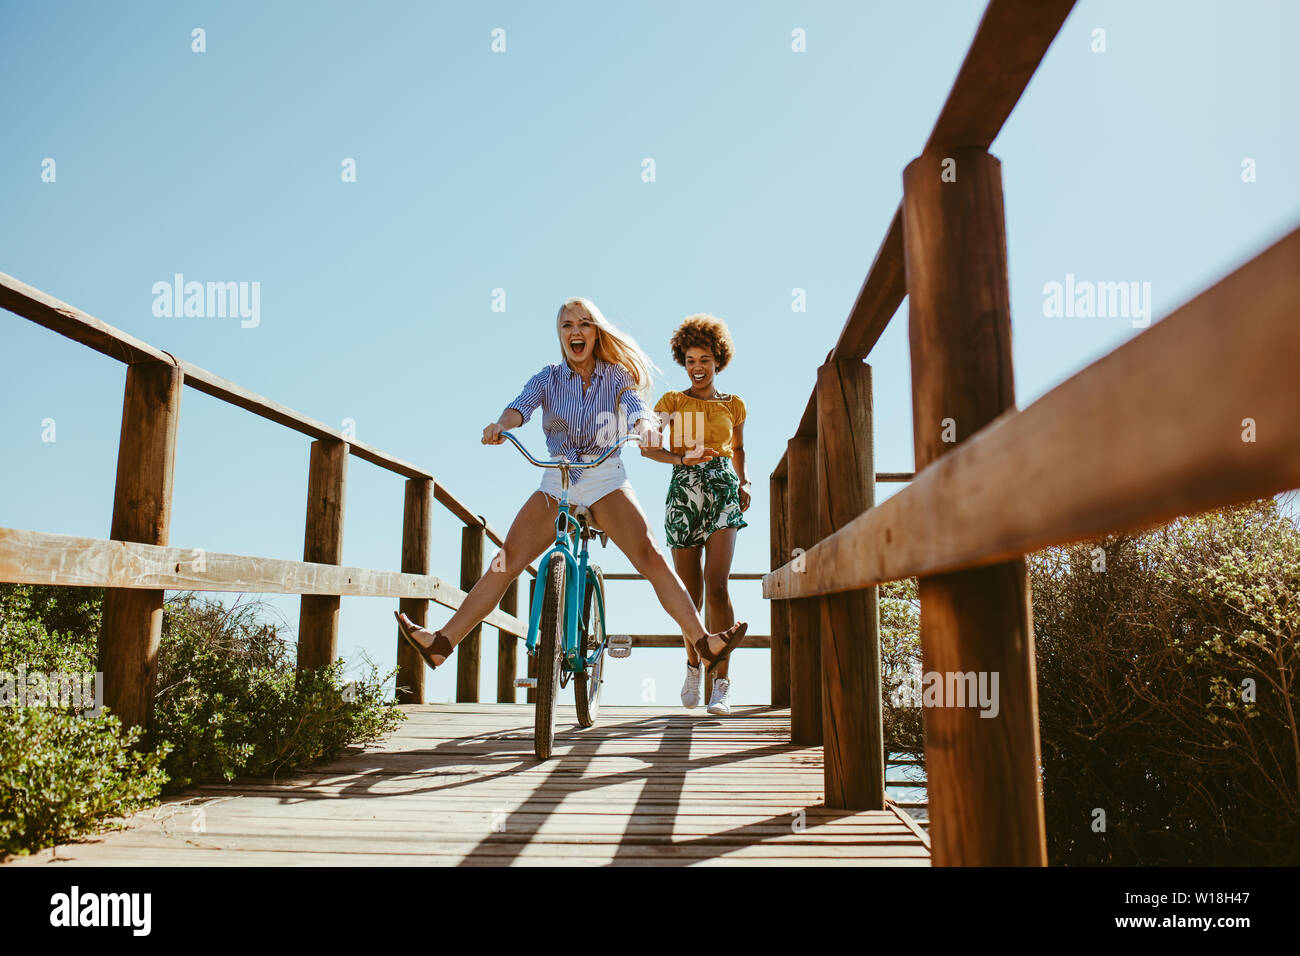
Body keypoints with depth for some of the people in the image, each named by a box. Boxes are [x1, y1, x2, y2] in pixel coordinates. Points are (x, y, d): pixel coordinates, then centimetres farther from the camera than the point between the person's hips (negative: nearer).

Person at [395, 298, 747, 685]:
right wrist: (500, 424, -37)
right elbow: (522, 405, -13)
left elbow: (636, 403, -14)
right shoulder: (548, 378, 6)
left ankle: (703, 640, -18)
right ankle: (441, 642, -6)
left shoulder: (617, 375, 5)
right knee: (506, 562, -7)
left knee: (652, 558, -17)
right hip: (556, 481, 1)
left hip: (606, 479, -1)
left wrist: (644, 424, -39)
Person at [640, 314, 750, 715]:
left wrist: (743, 483, 10)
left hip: (723, 491, 0)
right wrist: (682, 459, -17)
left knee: (716, 584, -16)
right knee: (690, 593, 5)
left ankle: (721, 682, -11)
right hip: (683, 493, 1)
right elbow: (646, 446, -1)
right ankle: (693, 665, 30)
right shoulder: (673, 401, 8)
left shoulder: (733, 405, 13)